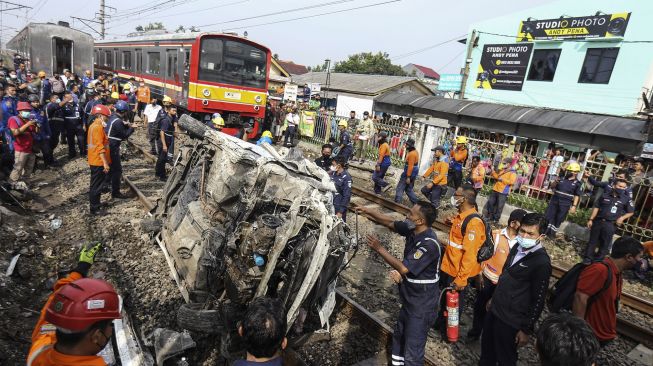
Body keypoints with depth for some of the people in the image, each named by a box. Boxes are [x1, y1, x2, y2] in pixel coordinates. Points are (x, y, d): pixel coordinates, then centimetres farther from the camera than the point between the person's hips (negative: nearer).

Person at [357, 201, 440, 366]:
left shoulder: (429, 244, -31)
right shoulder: (412, 229, -7)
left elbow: (403, 268, -29)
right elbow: (390, 223, 8)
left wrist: (379, 248, -23)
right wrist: (368, 211, -2)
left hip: (422, 305, -9)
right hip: (410, 298, 9)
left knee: (412, 351, 2)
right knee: (399, 336, 28)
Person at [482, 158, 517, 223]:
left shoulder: (513, 173, -10)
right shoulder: (502, 170, 14)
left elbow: (511, 182, -23)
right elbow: (497, 176, 26)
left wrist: (502, 179, -24)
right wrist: (493, 171, 13)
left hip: (503, 192, -8)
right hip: (495, 190, 8)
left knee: (499, 207, -1)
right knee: (490, 203, 12)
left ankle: (496, 219, 9)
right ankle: (491, 217, 24)